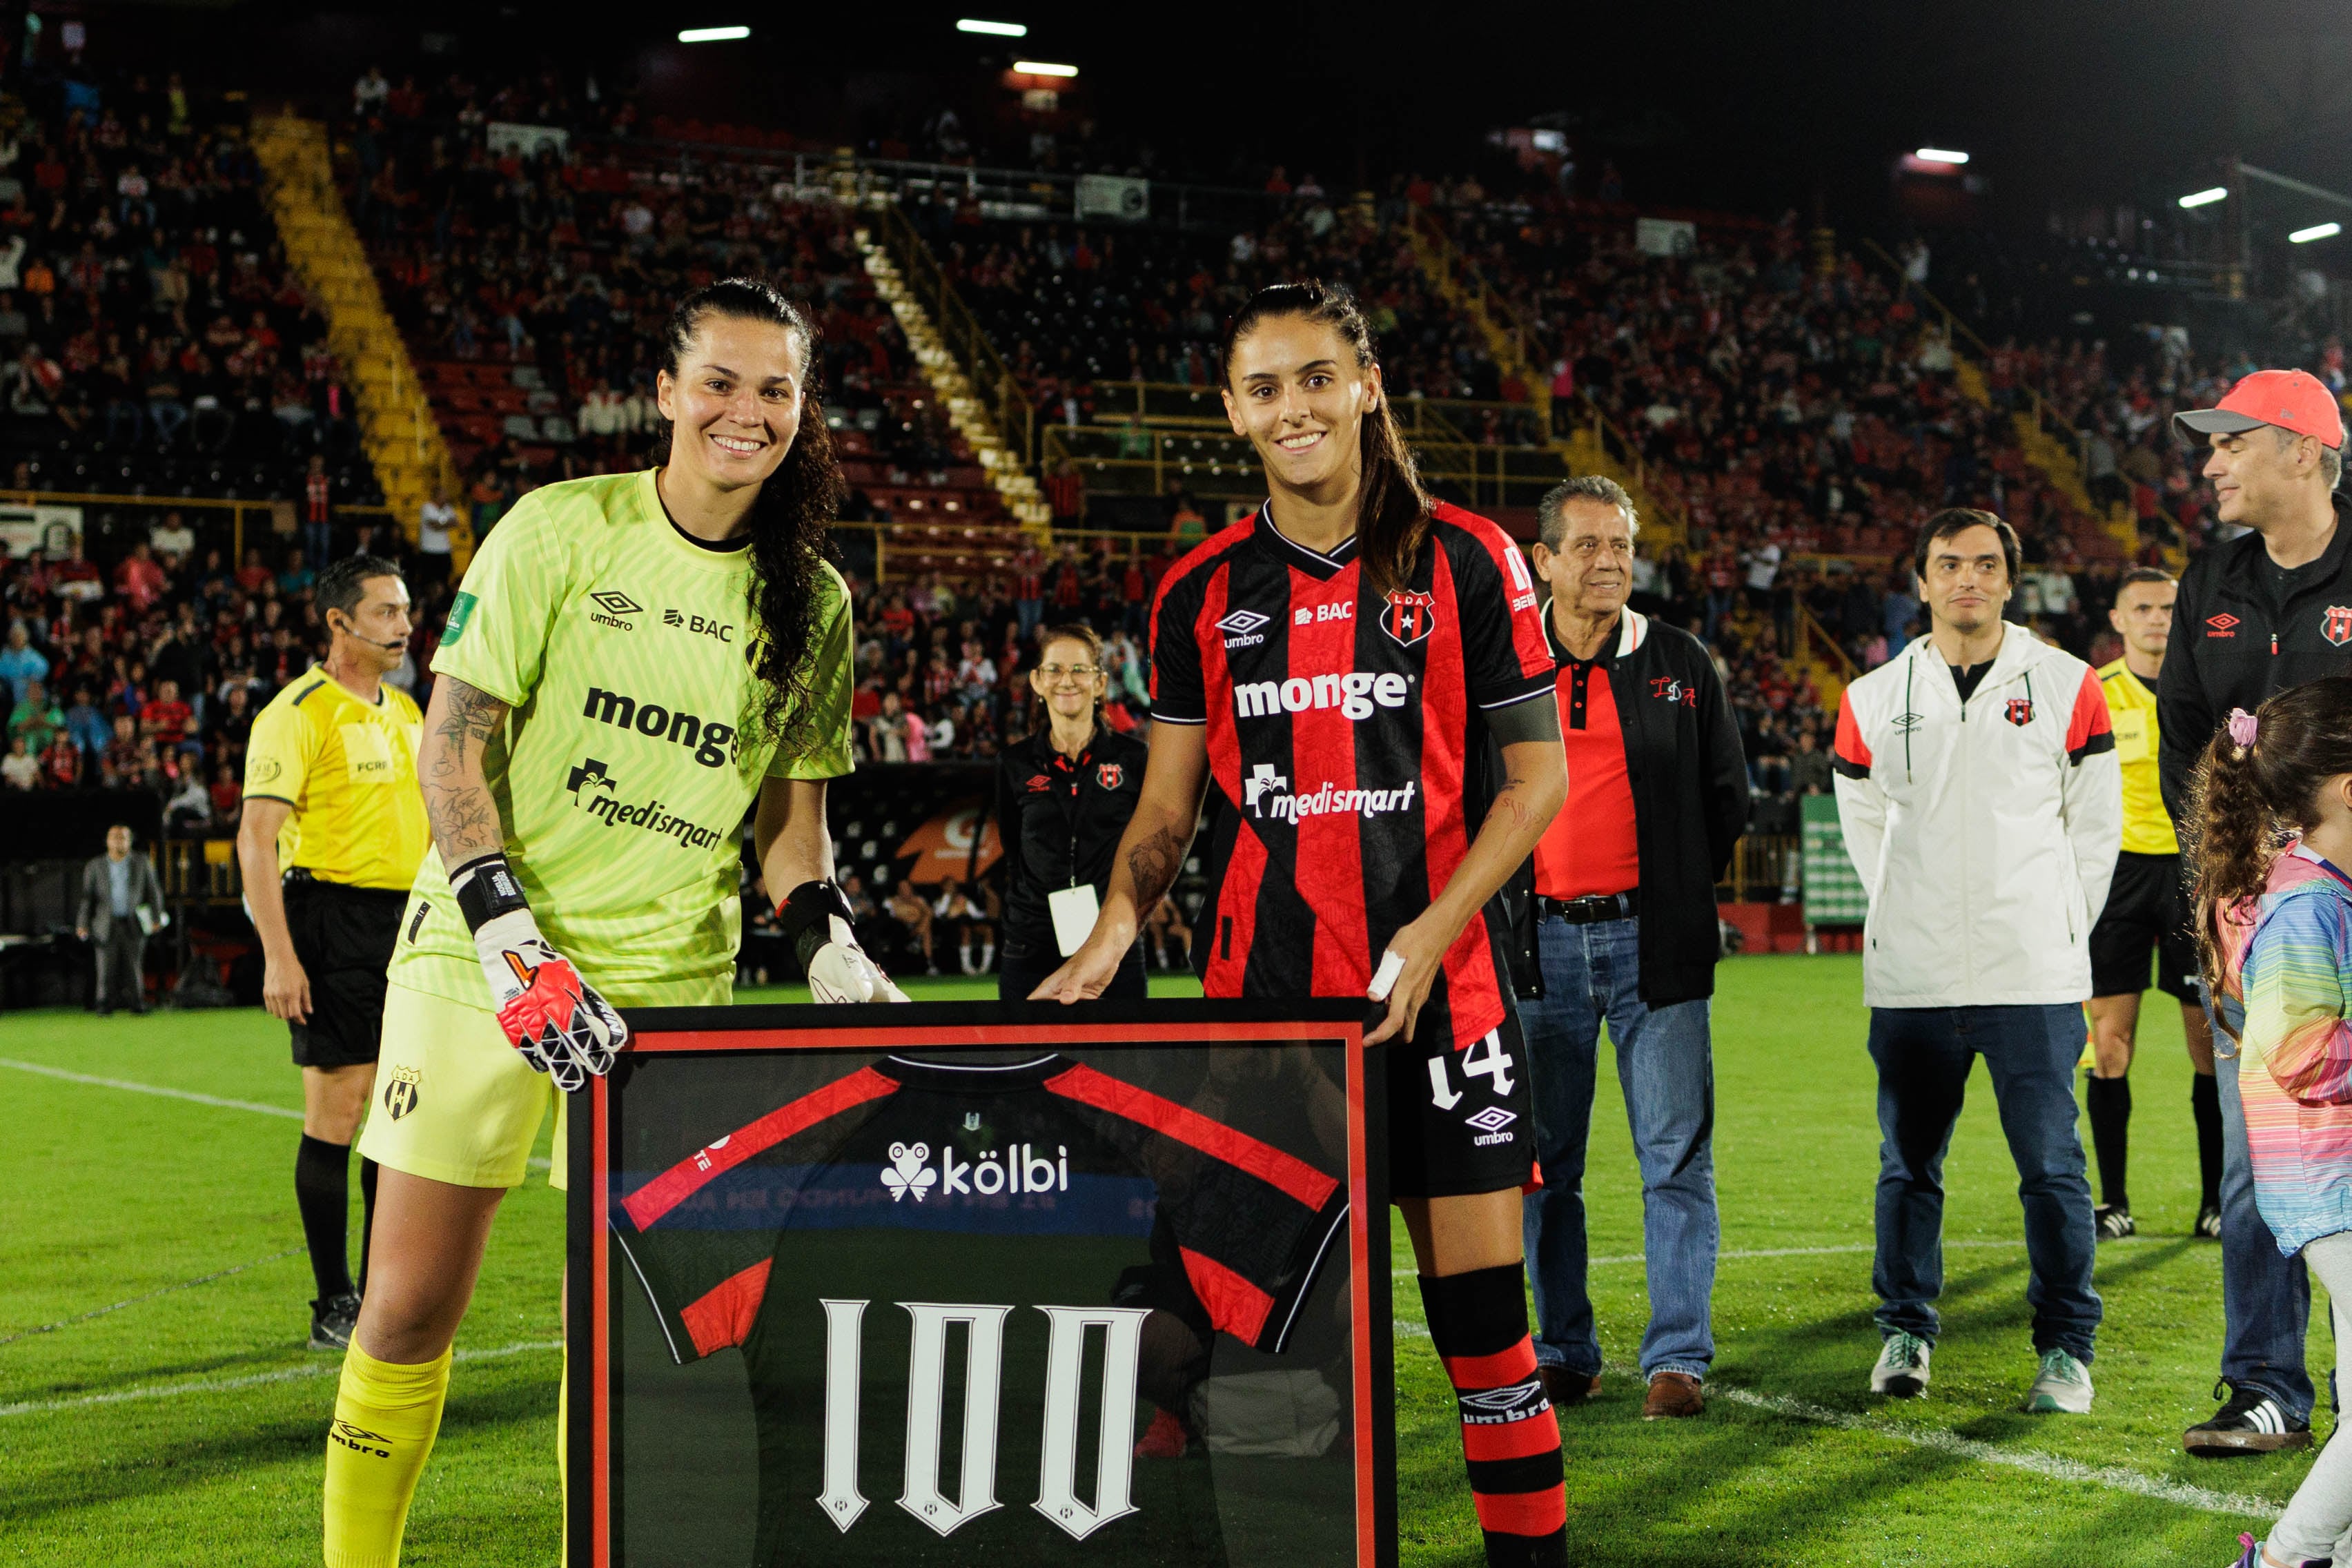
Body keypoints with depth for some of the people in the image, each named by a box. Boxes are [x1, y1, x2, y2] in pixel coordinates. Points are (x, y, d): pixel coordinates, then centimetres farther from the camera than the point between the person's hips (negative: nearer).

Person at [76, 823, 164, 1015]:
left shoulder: (142, 863, 9)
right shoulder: (95, 867, 8)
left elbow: (154, 891, 12)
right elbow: (87, 897, 7)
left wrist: (157, 917, 5)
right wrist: (82, 924, -2)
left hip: (134, 925, 0)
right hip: (106, 926, 0)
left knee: (135, 968, 0)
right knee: (106, 969, -5)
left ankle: (138, 1004, 7)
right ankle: (103, 1005, 1)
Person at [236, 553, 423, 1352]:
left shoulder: (406, 711, 16)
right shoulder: (298, 713, -8)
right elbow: (256, 837, -13)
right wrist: (278, 957, -19)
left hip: (408, 926, 7)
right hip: (333, 921, -7)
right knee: (336, 1110, -5)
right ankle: (334, 1307, 3)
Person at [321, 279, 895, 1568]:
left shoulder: (812, 602, 7)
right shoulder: (562, 528, -4)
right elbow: (450, 744, -5)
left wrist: (829, 944, -2)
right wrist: (509, 937, -15)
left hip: (670, 981, 3)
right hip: (480, 963, -2)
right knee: (406, 1313, -1)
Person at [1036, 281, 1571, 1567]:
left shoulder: (1467, 563, 1)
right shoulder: (1201, 593, 8)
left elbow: (1536, 776, 2)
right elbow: (1169, 800, 13)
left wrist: (1430, 933, -10)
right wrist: (1117, 924, -6)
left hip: (1436, 989, -2)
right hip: (1258, 988, 2)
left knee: (1479, 1297, -2)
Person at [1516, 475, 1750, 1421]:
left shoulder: (1680, 664, 6)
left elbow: (1726, 793, 14)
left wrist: (1680, 892, 9)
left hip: (1652, 942, 0)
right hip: (1541, 943, 1)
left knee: (1676, 1156, -3)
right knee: (1545, 1160, 5)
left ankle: (1677, 1357, 2)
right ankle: (1563, 1352, 16)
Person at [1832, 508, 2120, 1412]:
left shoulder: (2066, 686, 4)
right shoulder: (1874, 700, 7)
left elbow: (2095, 820, 10)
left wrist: (2056, 926, 6)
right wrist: (1913, 921, 12)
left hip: (2035, 976, -1)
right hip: (1912, 978, 2)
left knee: (2051, 1163, -2)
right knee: (1908, 1161, 7)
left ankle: (2066, 1346, 8)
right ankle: (1905, 1332, 20)